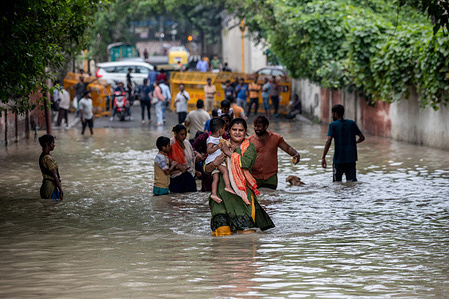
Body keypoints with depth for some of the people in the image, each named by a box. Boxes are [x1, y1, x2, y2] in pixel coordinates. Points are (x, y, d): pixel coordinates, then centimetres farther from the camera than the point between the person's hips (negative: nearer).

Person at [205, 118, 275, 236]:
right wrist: (213, 164, -9)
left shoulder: (249, 147, 10)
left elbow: (247, 163, -12)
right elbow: (206, 169, 13)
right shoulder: (221, 146, 15)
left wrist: (229, 153, -5)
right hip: (222, 190, 1)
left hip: (242, 190, -1)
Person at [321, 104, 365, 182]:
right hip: (351, 158, 3)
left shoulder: (333, 125, -5)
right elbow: (362, 138, 10)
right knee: (352, 181, 0)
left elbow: (328, 142, -16)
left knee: (337, 182, 8)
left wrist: (323, 158, -14)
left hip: (339, 159, -3)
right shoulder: (352, 123, 7)